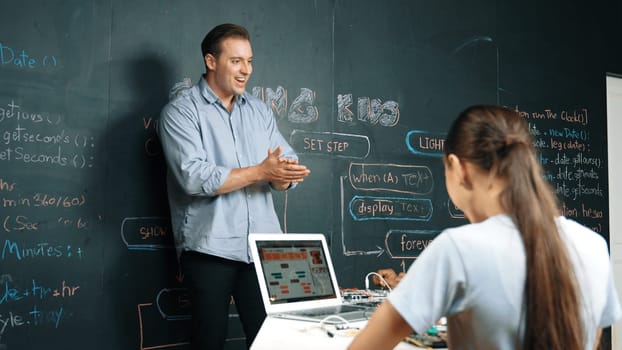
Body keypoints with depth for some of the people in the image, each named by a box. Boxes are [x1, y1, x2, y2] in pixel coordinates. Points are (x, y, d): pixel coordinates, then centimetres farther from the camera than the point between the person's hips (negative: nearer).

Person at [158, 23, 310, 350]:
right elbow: (194, 176, -18)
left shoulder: (259, 110, 14)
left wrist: (283, 174, -17)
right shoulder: (181, 111, -4)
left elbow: (286, 168, 7)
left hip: (263, 245, 5)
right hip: (210, 247, -4)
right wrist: (260, 172, -17)